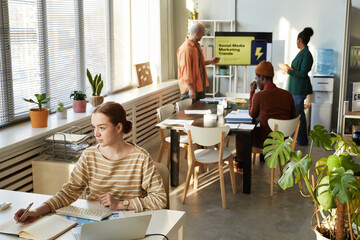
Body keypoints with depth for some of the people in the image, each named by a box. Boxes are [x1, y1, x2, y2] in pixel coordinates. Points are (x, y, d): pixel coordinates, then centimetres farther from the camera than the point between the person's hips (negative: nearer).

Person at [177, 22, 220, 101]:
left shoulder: (196, 45, 12)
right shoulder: (186, 49, -20)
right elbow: (186, 70, -23)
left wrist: (211, 61, 14)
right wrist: (191, 89, -25)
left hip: (200, 86, 10)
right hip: (191, 87, -10)